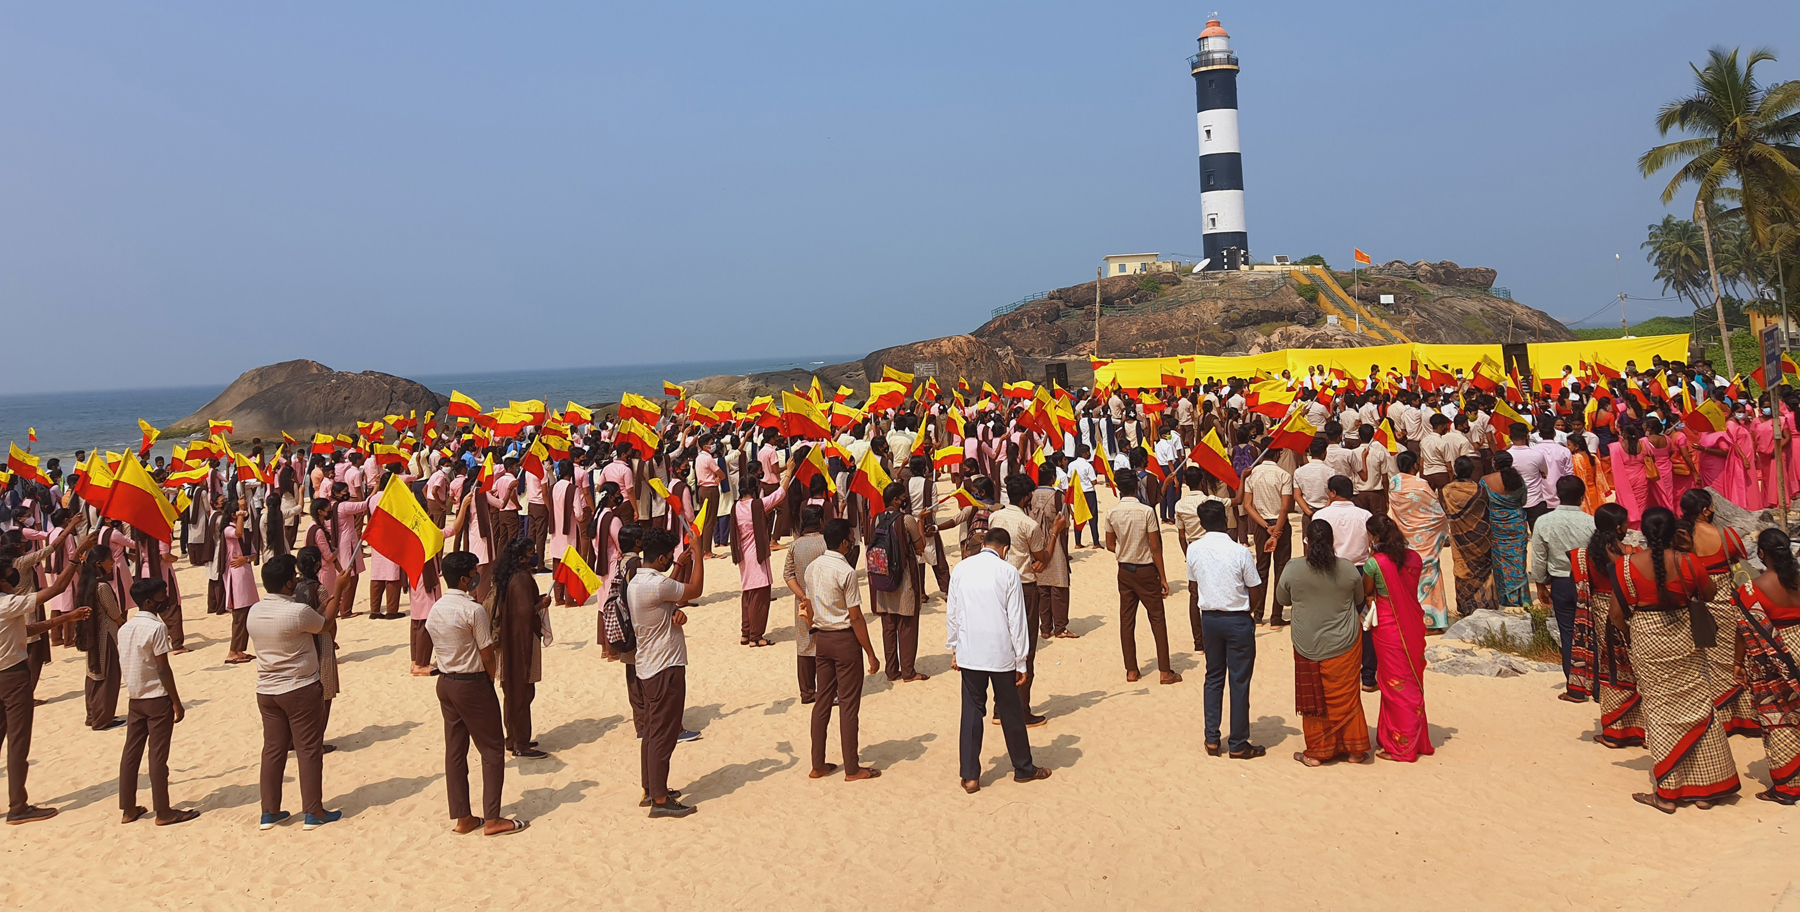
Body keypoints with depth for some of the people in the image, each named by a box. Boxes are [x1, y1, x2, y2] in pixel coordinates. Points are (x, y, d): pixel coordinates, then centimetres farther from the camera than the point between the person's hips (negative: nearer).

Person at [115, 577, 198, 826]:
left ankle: (128, 809, 17)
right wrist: (177, 702, -11)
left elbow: (123, 665, 12)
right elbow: (163, 669, -16)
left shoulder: (125, 628, 7)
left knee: (131, 752, 11)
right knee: (158, 755, -2)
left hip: (134, 698, 7)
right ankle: (163, 812, 5)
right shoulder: (156, 628, -16)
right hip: (157, 698, -7)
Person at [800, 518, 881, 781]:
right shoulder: (846, 572, -17)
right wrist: (871, 654, -10)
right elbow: (855, 617, -16)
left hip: (821, 638, 7)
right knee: (849, 703, 1)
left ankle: (818, 765, 18)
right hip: (844, 638, -7)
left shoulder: (812, 568, 4)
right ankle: (852, 769, 8)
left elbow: (809, 611, 11)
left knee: (822, 700, 13)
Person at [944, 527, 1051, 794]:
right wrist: (1021, 661, 0)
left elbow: (952, 613, 7)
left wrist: (953, 649, 17)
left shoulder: (961, 569, 1)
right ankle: (1023, 768, 26)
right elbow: (1017, 620, -6)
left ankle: (970, 776, 8)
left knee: (972, 711, 8)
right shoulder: (1007, 572, -8)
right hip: (1001, 653, -2)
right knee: (1010, 712, 11)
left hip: (969, 653, 2)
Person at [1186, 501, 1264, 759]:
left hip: (1209, 618, 4)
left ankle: (1212, 740, 19)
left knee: (1213, 677, 17)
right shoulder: (1240, 552, -16)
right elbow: (1253, 588, -7)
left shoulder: (1193, 550, -6)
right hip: (1238, 619, -4)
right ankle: (1238, 745, 12)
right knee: (1239, 681, 5)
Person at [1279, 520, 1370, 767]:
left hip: (1308, 648, -1)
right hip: (1344, 645, 1)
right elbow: (1358, 600, 8)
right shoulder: (1349, 569, -9)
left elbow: (1282, 599, 3)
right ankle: (1355, 749, 22)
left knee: (1314, 699, 11)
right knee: (1346, 697, 13)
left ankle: (1317, 752, 19)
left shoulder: (1293, 570, -13)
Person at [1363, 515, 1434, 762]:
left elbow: (1366, 591, -5)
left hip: (1388, 628, -6)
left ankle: (1400, 747, 12)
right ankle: (1417, 740, 29)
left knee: (1395, 687, 5)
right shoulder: (1414, 558, -2)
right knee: (1412, 683, 18)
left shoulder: (1375, 563, -19)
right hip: (1413, 627, 6)